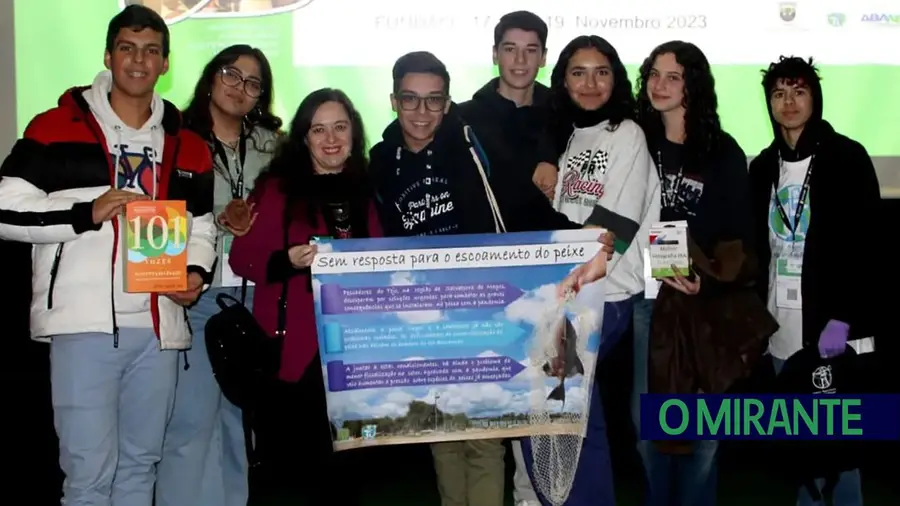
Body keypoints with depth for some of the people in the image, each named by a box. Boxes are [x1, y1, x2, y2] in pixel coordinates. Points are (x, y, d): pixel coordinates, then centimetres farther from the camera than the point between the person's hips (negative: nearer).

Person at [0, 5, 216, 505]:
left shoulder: (188, 146, 14)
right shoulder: (57, 127, 0)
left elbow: (203, 225, 21)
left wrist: (198, 271, 1)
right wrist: (86, 213, -16)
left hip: (159, 326, 5)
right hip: (84, 323, -5)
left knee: (140, 465, 15)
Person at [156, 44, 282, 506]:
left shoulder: (270, 144, 14)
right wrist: (218, 225, -14)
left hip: (254, 296, 4)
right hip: (197, 293, -4)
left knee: (239, 416, 11)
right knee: (191, 421, -8)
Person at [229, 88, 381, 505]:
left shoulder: (364, 193, 13)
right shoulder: (278, 188, -1)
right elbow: (242, 259, -7)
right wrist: (288, 261, -22)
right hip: (295, 350, -4)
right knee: (299, 463, -3)